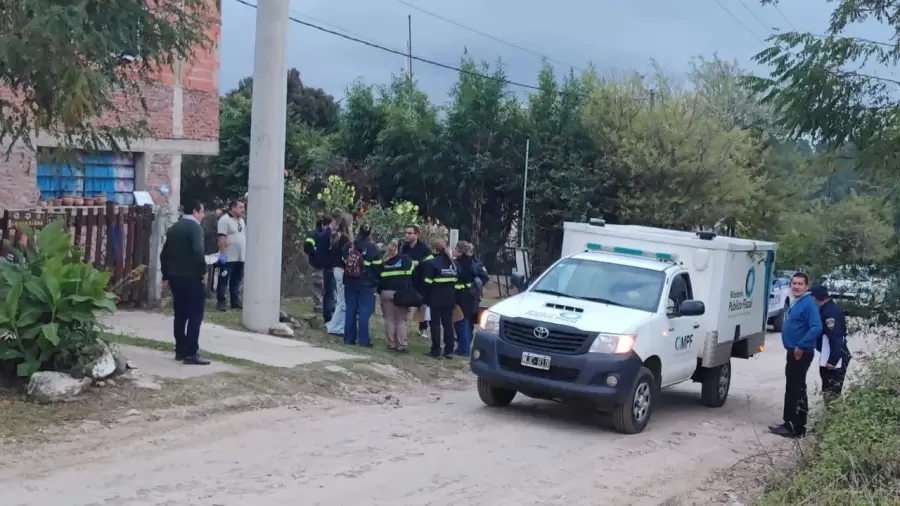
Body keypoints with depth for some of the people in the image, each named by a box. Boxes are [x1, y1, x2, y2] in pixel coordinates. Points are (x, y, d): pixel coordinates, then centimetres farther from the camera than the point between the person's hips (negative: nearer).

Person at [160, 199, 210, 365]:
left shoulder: (174, 228, 13)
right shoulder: (195, 227, -11)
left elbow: (164, 253, 15)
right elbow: (198, 251, -25)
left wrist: (166, 275, 20)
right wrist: (203, 271, -13)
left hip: (176, 277, 8)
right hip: (192, 277, -8)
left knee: (180, 315, 12)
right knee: (195, 315, -5)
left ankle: (180, 351, 15)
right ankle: (191, 353, -8)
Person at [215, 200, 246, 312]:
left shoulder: (241, 220, 15)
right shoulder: (225, 219, -11)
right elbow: (222, 238, -17)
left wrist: (247, 253, 17)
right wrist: (222, 253, -22)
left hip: (240, 257, 8)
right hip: (228, 257, -8)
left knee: (236, 280, 12)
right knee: (223, 280, -2)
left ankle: (235, 301, 18)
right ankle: (221, 301, 1)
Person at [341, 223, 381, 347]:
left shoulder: (348, 246, 2)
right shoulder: (372, 248, -8)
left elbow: (343, 262, 8)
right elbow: (377, 267, -7)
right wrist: (376, 281, 7)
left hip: (350, 282, 4)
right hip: (366, 284, -4)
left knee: (350, 310, 9)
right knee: (364, 311, -1)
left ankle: (349, 338, 11)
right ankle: (363, 340, -3)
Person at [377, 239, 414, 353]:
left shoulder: (383, 261, 6)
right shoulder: (405, 259, -1)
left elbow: (379, 277, 6)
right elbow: (411, 276, -3)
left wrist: (380, 292, 11)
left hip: (386, 292, 3)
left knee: (389, 319, 9)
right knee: (401, 320, 2)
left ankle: (391, 344, 11)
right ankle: (401, 345, 0)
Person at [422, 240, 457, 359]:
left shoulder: (431, 263, -8)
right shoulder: (452, 263, 12)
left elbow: (427, 282, -11)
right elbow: (455, 280, 12)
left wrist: (426, 298, -4)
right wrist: (452, 294, 13)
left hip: (436, 299, -5)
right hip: (449, 298, 6)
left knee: (435, 324, 0)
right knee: (448, 323, 9)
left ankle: (436, 350, 0)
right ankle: (449, 350, 10)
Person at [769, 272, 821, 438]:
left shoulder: (809, 303, -16)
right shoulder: (796, 303, 14)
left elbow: (816, 328, -27)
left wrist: (801, 346, -25)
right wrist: (795, 348, 14)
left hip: (801, 353, -10)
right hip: (793, 352, 10)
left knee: (797, 390, -7)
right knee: (791, 388, 15)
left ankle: (796, 428, -5)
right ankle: (790, 423, 22)